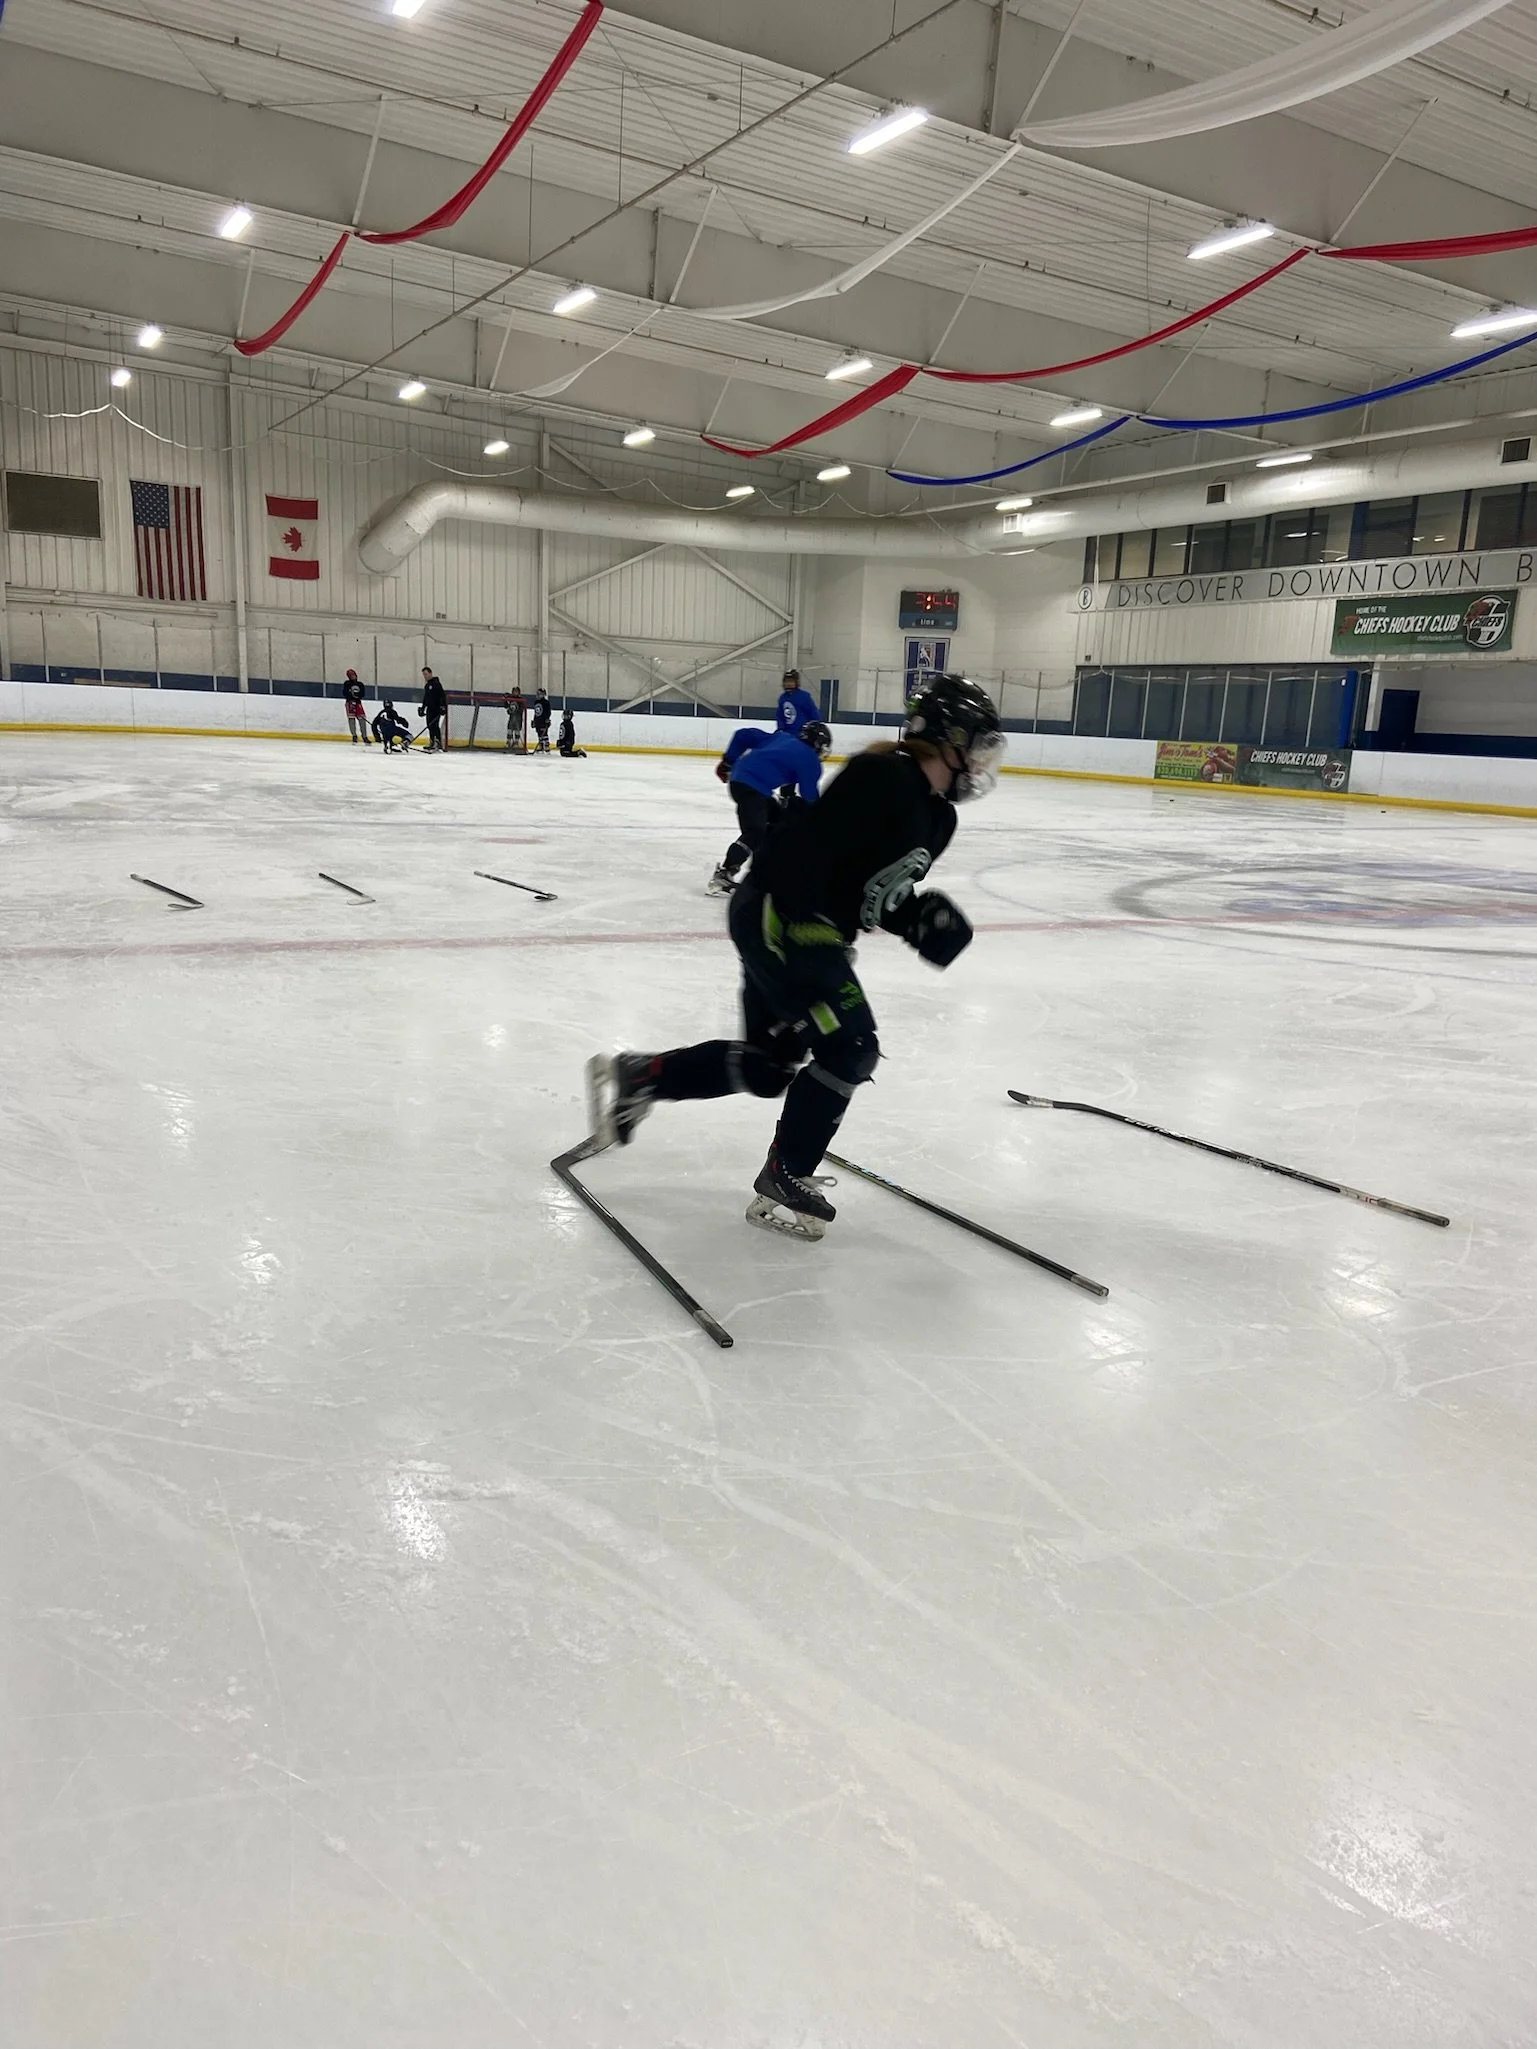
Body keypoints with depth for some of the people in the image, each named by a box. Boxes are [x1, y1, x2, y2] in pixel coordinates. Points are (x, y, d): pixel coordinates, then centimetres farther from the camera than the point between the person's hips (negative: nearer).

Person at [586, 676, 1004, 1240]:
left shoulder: (937, 816, 12)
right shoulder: (885, 776, -18)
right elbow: (808, 843, -25)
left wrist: (919, 919, -2)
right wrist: (795, 926, -28)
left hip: (812, 931, 10)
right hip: (778, 919, -10)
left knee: (769, 1064, 12)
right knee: (849, 1047, -11)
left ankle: (633, 1076, 23)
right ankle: (782, 1184, 1)